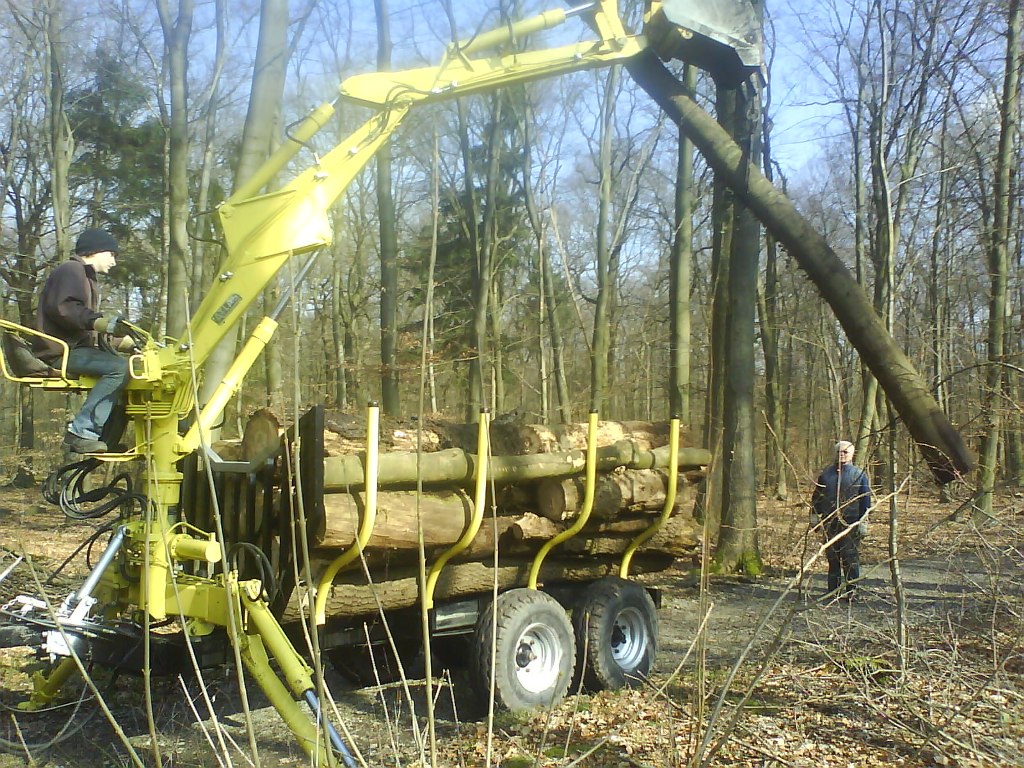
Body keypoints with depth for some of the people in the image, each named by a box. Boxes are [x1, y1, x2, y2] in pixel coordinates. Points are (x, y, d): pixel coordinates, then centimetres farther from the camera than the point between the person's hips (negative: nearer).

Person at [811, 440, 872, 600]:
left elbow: (866, 499, 2)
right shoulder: (826, 473, 12)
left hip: (851, 524, -3)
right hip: (829, 523, 3)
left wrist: (863, 522, -4)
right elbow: (816, 496, 18)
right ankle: (833, 589, 17)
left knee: (850, 559, -4)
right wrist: (816, 515, 11)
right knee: (832, 558, 9)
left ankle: (851, 591, 3)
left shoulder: (859, 474, 3)